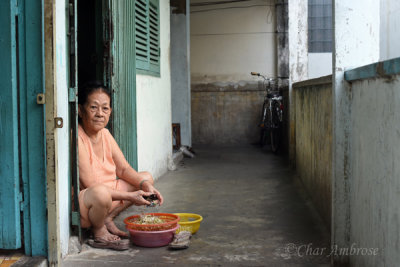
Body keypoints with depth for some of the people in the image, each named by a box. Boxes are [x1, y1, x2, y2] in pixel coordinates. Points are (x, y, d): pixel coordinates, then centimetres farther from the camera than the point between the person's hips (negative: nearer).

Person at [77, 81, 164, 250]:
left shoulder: (105, 134, 4)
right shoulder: (77, 138, -23)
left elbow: (123, 169, 10)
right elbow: (90, 185, -25)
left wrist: (146, 185, -9)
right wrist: (129, 196, -23)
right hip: (79, 205, -9)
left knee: (146, 177, 12)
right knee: (101, 192, -41)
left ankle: (107, 219, 2)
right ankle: (98, 233, -10)